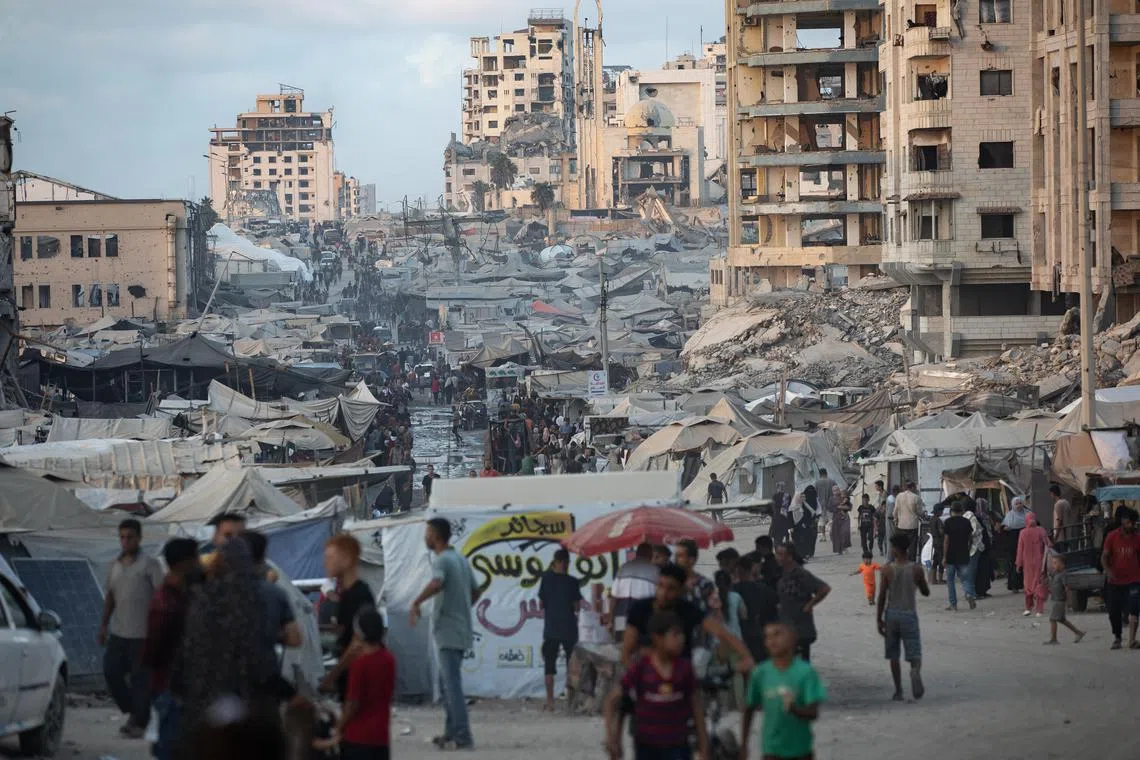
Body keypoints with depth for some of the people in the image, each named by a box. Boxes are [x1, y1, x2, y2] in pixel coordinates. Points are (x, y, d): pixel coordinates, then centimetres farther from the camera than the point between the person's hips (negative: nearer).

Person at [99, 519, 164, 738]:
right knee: (111, 672, 4)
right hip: (118, 633, 6)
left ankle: (140, 723, 9)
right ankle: (132, 712, 22)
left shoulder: (149, 565, -6)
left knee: (140, 679, -1)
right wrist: (104, 624, 17)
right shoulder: (115, 565, 12)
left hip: (141, 634, -6)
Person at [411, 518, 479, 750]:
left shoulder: (442, 561, -13)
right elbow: (475, 591, 25)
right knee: (447, 681, 17)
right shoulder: (460, 559, 16)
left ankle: (462, 737, -12)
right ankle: (451, 732, 20)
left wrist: (416, 602, -27)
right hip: (460, 629, 9)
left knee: (452, 683, -9)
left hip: (448, 632, -9)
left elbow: (436, 583, -35)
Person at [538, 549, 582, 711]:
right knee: (572, 663, 13)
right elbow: (577, 607, -5)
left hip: (550, 628, 1)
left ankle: (550, 701, -3)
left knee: (549, 664, 4)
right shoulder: (572, 582, -9)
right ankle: (572, 698, 15)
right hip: (569, 628, -1)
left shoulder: (546, 578, -4)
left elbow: (541, 602, 3)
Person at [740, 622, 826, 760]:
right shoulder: (761, 673, -6)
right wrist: (743, 745, 6)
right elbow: (749, 710, 5)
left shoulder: (805, 672, -13)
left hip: (800, 748, -1)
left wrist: (795, 709, -37)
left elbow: (813, 713, -16)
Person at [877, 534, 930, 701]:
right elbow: (926, 592, 9)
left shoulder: (888, 570, -6)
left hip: (892, 614, 0)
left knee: (894, 656, 12)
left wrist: (879, 619, 2)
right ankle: (915, 671, -35)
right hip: (909, 615, 0)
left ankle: (898, 691, 12)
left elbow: (882, 596, -5)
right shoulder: (916, 569, -3)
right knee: (914, 654, -1)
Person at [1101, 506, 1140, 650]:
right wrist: (1108, 570, -20)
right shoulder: (1112, 537, -2)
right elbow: (1104, 556, -3)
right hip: (1115, 581, 0)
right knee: (1114, 611, 5)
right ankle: (1116, 638, 24)